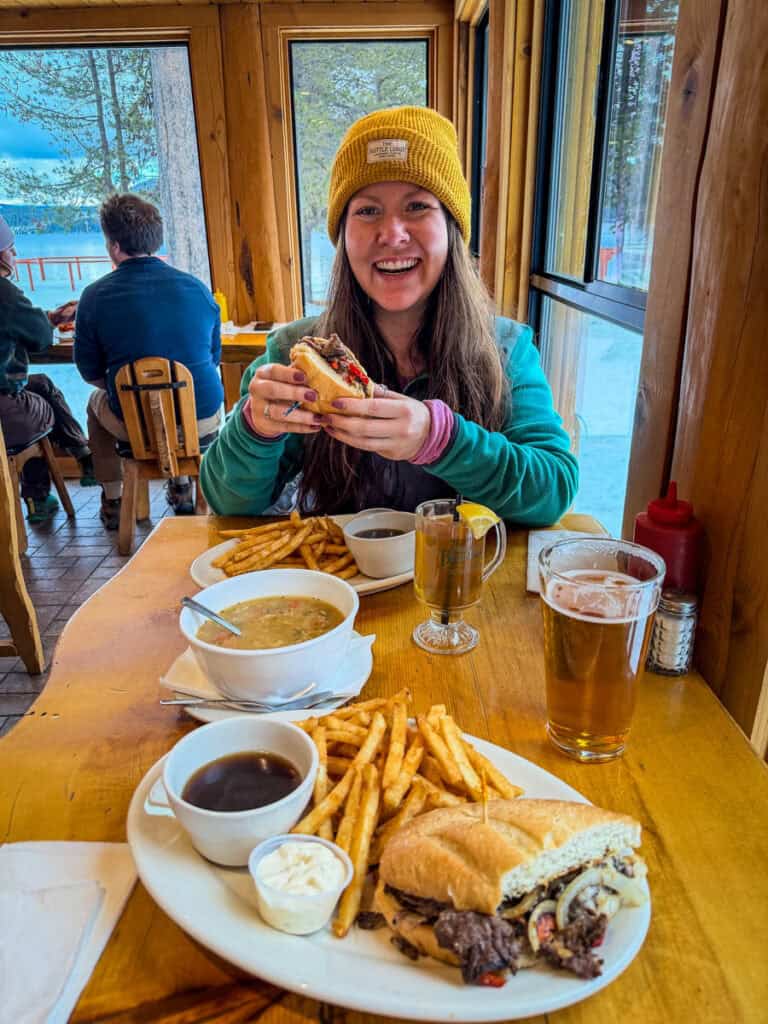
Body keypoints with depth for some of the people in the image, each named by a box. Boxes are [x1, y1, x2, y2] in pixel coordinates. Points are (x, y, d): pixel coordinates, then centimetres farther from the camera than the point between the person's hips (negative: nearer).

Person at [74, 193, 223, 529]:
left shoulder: (95, 296, -7)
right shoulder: (198, 288, 0)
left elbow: (90, 371, 3)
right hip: (203, 420, 2)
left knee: (96, 401, 33)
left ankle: (112, 503, 36)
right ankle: (182, 488, 40)